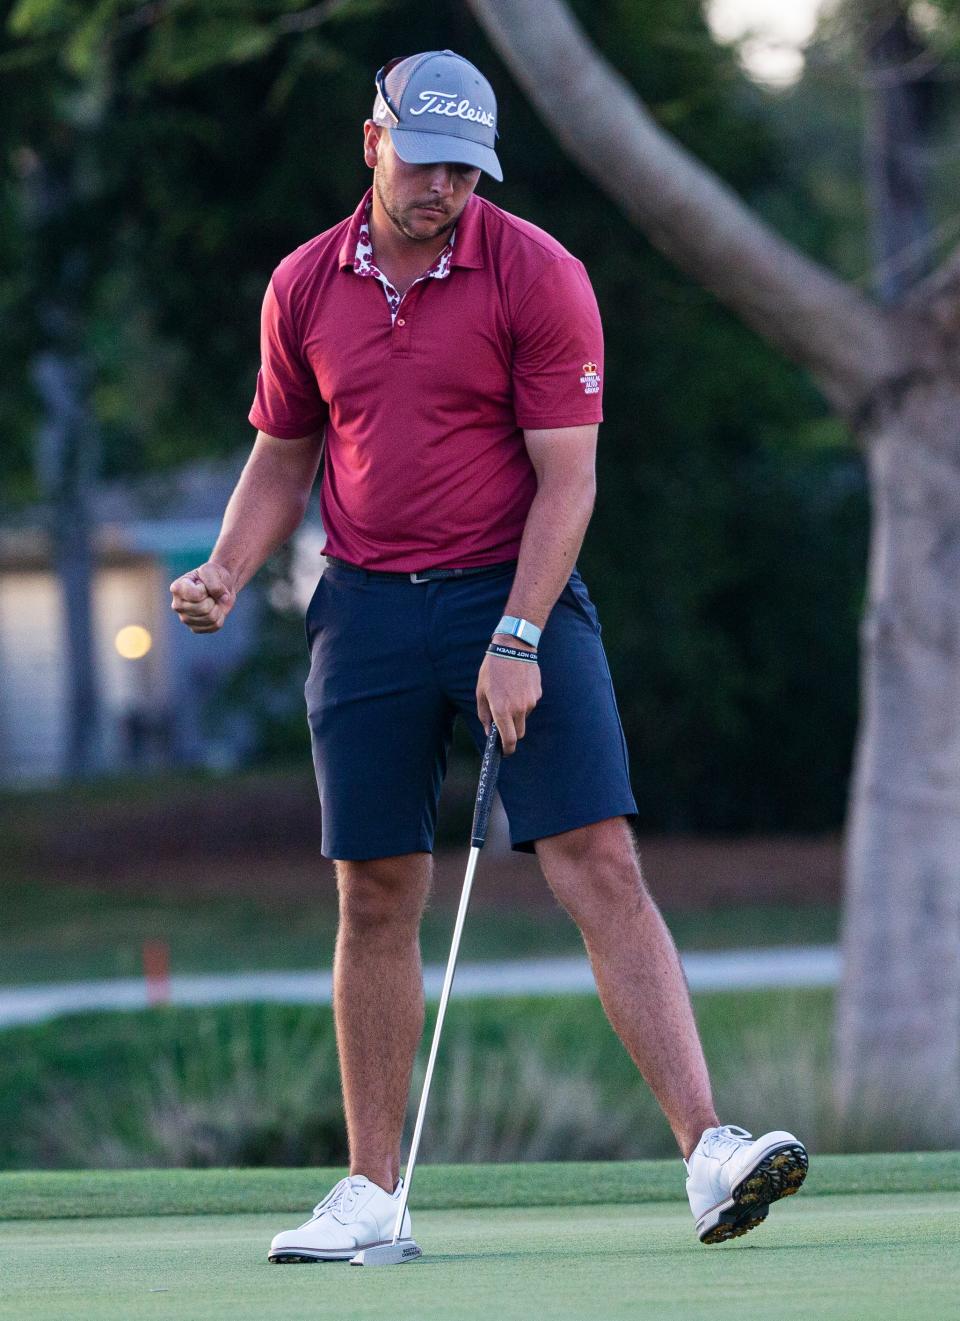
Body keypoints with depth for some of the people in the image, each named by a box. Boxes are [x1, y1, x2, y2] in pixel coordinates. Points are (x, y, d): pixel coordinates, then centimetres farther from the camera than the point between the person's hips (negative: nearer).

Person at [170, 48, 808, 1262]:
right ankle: (372, 1191, 12)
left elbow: (565, 477, -9)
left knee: (600, 867, -13)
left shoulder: (538, 276, -7)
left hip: (518, 598, -3)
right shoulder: (304, 288, 6)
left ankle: (708, 1155, -18)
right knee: (375, 899, 3)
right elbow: (282, 460, 18)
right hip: (366, 611, 3)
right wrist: (224, 576, 1)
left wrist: (517, 637, -17)